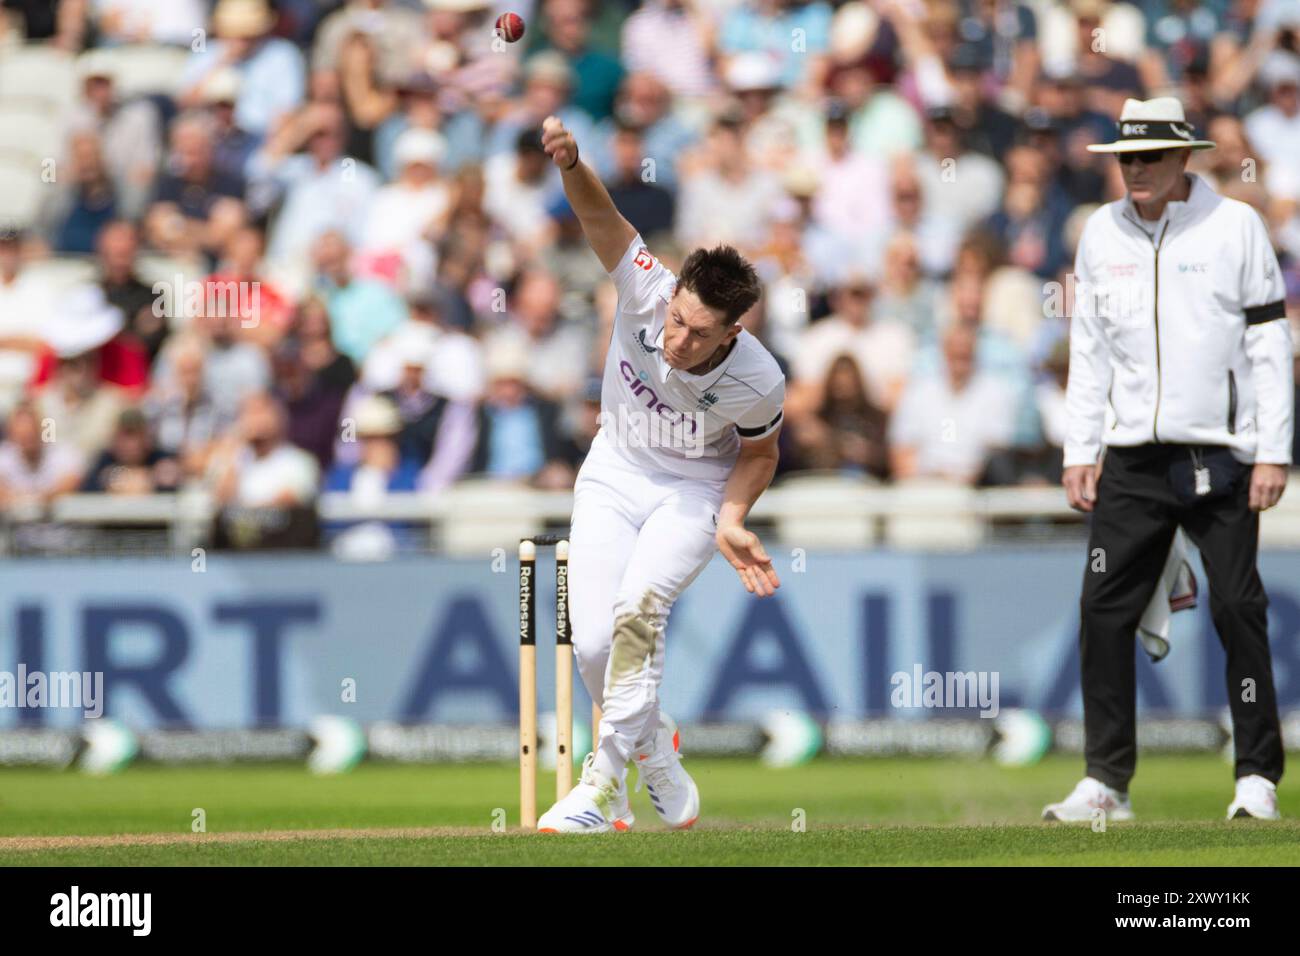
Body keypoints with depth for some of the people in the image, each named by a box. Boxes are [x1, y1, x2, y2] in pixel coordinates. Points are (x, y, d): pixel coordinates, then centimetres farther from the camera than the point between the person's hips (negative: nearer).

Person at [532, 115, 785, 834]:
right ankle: (653, 746, 25)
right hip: (614, 477, 3)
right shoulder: (645, 290, -27)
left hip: (695, 492, -2)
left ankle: (605, 780, -21)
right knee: (594, 645, -6)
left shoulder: (758, 382, -27)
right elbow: (600, 215, -39)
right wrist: (571, 165, -60)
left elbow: (759, 454, -6)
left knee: (636, 611, -27)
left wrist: (731, 521, -21)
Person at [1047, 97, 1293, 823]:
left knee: (1239, 612, -5)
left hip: (1221, 460, -4)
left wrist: (1274, 452, -7)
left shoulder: (1235, 226, -1)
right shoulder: (1102, 235, 10)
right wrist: (1081, 451, 10)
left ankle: (1258, 777, 3)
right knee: (1104, 612, -3)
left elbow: (1270, 343, -1)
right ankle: (1107, 782, 3)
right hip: (1133, 460, 4)